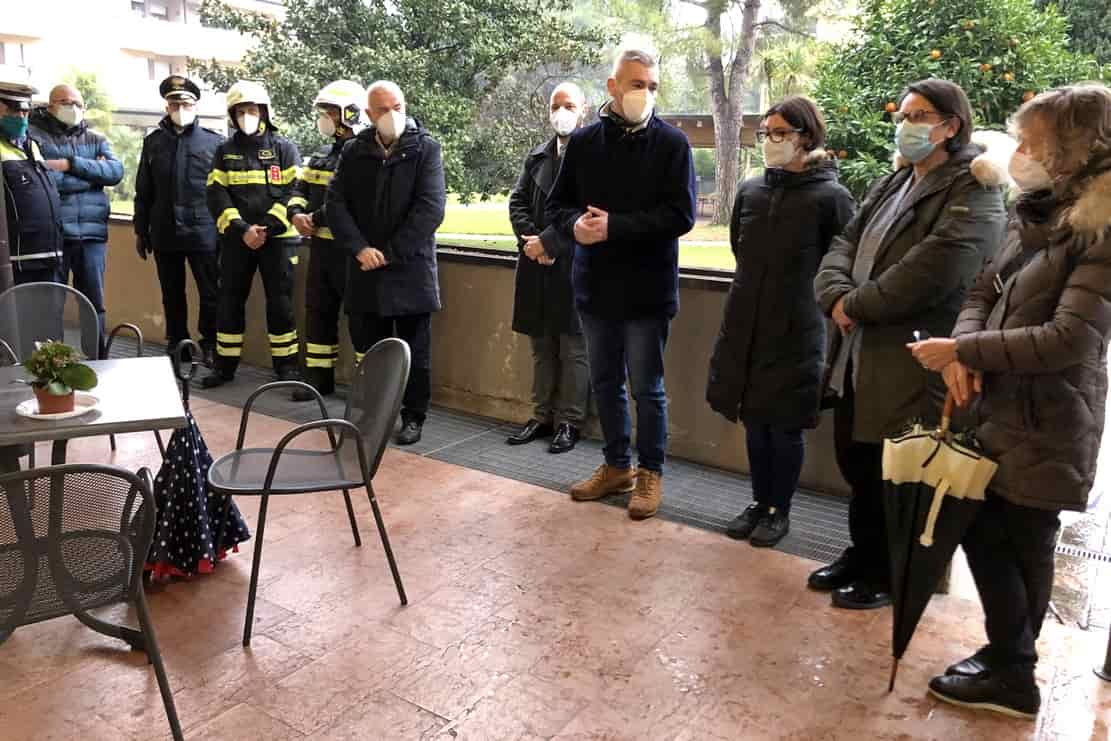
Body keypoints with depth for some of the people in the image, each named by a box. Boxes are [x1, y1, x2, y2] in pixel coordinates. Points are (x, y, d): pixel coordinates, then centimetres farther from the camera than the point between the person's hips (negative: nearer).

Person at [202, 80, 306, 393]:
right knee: (230, 300, 8)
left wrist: (266, 228, -14)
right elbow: (217, 195, 2)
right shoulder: (225, 151, 10)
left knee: (280, 302, 0)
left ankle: (287, 365, 10)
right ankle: (225, 365, 19)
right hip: (235, 239, 3)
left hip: (277, 238, -3)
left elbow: (293, 193, -6)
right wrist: (241, 229, -12)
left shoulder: (284, 148, 2)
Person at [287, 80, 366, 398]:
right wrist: (296, 213, -3)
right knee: (318, 311, 13)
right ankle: (318, 377, 24)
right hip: (322, 246, 9)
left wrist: (317, 219, -17)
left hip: (351, 249, -9)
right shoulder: (323, 154, 18)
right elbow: (300, 187, 18)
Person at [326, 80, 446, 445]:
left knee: (414, 349, 5)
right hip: (366, 267, 3)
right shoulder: (354, 151, 8)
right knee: (367, 348, 9)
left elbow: (430, 208, -11)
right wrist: (360, 248, -11)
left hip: (411, 267, -3)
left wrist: (390, 253, -13)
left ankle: (413, 417, 18)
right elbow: (335, 202, 4)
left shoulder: (425, 148, -2)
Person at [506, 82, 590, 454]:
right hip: (537, 265, 6)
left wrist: (547, 242, -16)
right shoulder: (537, 156, 15)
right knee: (542, 347, 13)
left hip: (574, 265, -6)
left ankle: (569, 421, 13)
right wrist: (530, 240, -6)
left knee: (573, 349, 3)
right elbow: (518, 202, 11)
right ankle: (543, 416, 23)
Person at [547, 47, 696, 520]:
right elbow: (557, 205, 8)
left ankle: (651, 472, 24)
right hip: (595, 285, 4)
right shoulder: (584, 141, 5)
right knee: (605, 383, 15)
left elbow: (680, 214, -14)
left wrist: (614, 226, -22)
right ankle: (617, 466, 32)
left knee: (647, 387, 6)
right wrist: (575, 224, -15)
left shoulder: (671, 142, -6)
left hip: (646, 289, -4)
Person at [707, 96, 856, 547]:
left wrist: (808, 292, 1)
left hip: (796, 331, -4)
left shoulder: (830, 197, -10)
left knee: (784, 425, 6)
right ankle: (759, 503, 29)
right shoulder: (749, 191, 5)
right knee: (754, 421, 13)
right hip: (746, 326, 5)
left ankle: (779, 510, 24)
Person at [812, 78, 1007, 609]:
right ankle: (863, 553, 37)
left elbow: (931, 270, -23)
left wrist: (857, 305, -14)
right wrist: (836, 296, -11)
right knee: (853, 458, 17)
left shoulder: (973, 191, -10)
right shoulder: (893, 184, 17)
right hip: (861, 352, 8)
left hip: (914, 360, -8)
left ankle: (890, 576, 26)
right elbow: (845, 243, 9)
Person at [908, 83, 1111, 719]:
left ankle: (1012, 676, 26)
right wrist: (964, 351, -11)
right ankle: (1008, 656, 37)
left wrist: (961, 349, -20)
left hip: (1046, 426, -8)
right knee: (982, 530, 17)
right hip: (998, 409, 8)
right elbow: (985, 291, 9)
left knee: (1023, 545, 6)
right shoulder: (1032, 214, 9)